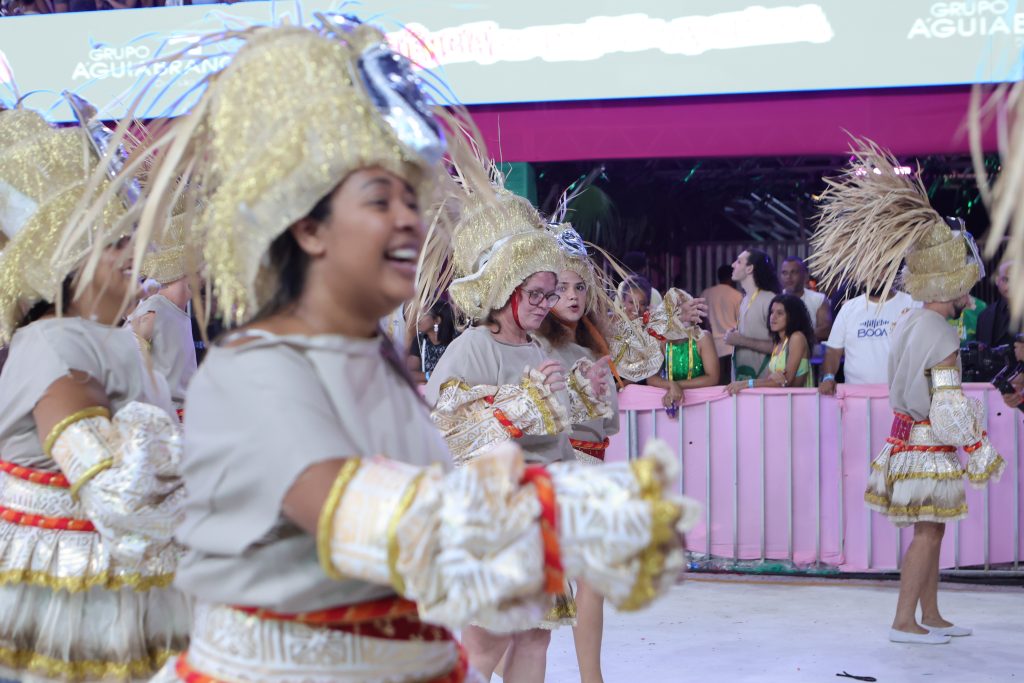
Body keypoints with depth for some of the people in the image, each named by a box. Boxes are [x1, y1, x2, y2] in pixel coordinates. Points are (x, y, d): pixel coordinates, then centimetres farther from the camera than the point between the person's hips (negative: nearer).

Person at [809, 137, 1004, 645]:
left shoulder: (911, 322, 8)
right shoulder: (940, 337, -19)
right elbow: (949, 403, -20)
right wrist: (981, 452, -15)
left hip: (909, 433, 9)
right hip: (929, 445, -9)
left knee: (929, 530, 14)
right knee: (928, 530, -5)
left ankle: (930, 615, 21)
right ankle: (904, 621, -4)